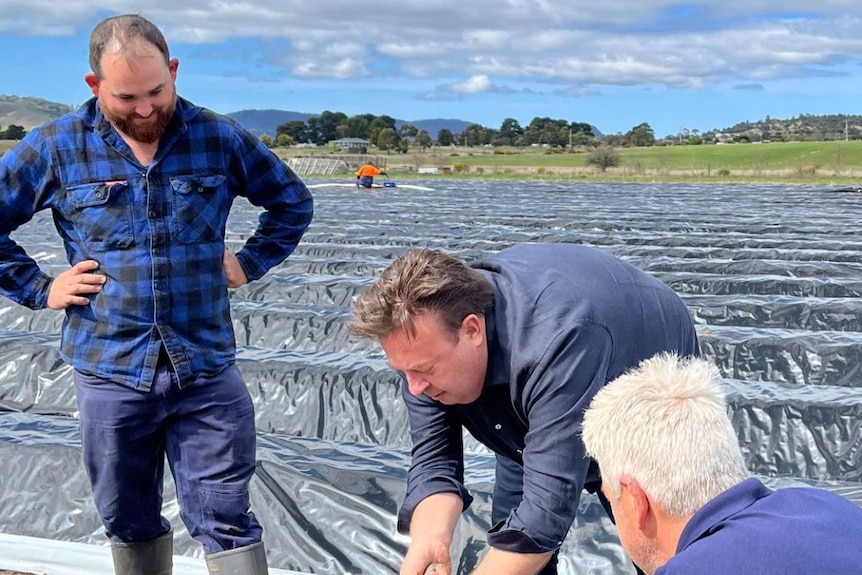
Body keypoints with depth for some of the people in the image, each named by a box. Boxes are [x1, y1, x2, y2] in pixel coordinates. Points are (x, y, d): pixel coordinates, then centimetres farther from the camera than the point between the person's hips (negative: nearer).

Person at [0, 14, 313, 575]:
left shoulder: (221, 139, 1)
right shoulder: (54, 147, -1)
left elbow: (293, 202, 15)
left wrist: (250, 263, 5)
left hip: (208, 367, -1)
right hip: (110, 372, 1)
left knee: (226, 520, 2)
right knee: (130, 524, 15)